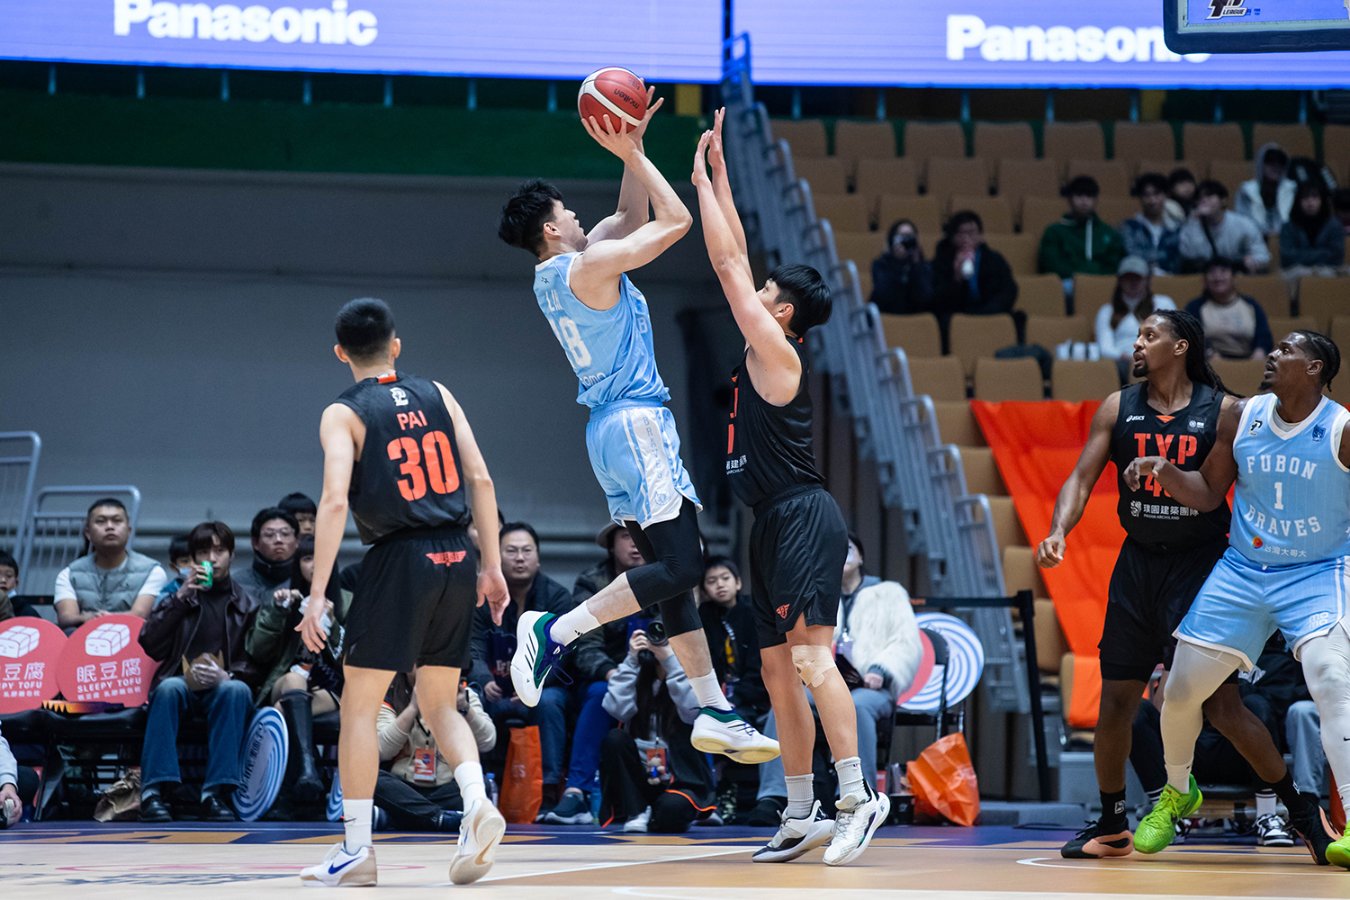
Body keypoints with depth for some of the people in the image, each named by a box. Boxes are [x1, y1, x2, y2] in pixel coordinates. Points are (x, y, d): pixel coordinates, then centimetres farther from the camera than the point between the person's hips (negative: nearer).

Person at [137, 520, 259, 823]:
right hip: (182, 682, 0)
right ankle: (155, 791, -40)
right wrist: (181, 597, -7)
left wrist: (227, 676, -16)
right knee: (168, 689, -35)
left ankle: (216, 792, -39)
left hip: (224, 686, 0)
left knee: (237, 690, -35)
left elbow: (257, 662, 5)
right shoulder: (179, 595, 16)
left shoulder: (247, 604, 14)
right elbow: (150, 645, 1)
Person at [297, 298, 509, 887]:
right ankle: (477, 804, -8)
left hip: (400, 558, -5)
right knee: (439, 705, 16)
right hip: (456, 556, 5)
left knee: (359, 706, 7)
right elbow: (479, 479, 6)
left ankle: (356, 849, 6)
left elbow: (335, 501, -14)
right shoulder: (437, 395, 11)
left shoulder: (343, 414, -2)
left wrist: (317, 595, -15)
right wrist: (492, 564, 12)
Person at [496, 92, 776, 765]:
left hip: (615, 426, 10)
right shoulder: (589, 266, -14)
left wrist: (631, 150, 15)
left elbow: (633, 216, 25)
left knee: (673, 569, 9)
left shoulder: (557, 274, 13)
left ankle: (714, 713, 9)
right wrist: (631, 153, -3)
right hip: (636, 424, -10)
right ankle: (556, 631, -17)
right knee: (678, 566, -15)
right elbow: (675, 220, -10)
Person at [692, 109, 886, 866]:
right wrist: (720, 170, 21)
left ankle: (858, 794, -22)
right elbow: (737, 258, 20)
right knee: (779, 668, 9)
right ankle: (804, 816, 11)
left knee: (809, 654, -18)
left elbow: (728, 265, -8)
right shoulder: (764, 355, 15)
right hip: (775, 522, 10)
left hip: (805, 517, -10)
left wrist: (702, 180, 0)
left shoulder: (778, 351, -8)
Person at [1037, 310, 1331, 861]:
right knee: (1115, 701, 5)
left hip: (1199, 566, -4)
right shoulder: (1118, 408, 4)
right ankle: (1112, 827, 21)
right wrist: (1058, 531, -16)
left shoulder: (1223, 411, -5)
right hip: (1138, 563, 4)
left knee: (1221, 702, -8)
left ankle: (1302, 812, 7)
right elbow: (1082, 478, 1)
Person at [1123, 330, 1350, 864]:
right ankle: (1178, 793, 35)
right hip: (1242, 572, 5)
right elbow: (1207, 494, 9)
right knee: (1181, 690, 5)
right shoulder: (1241, 418, 0)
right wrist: (1163, 472, -9)